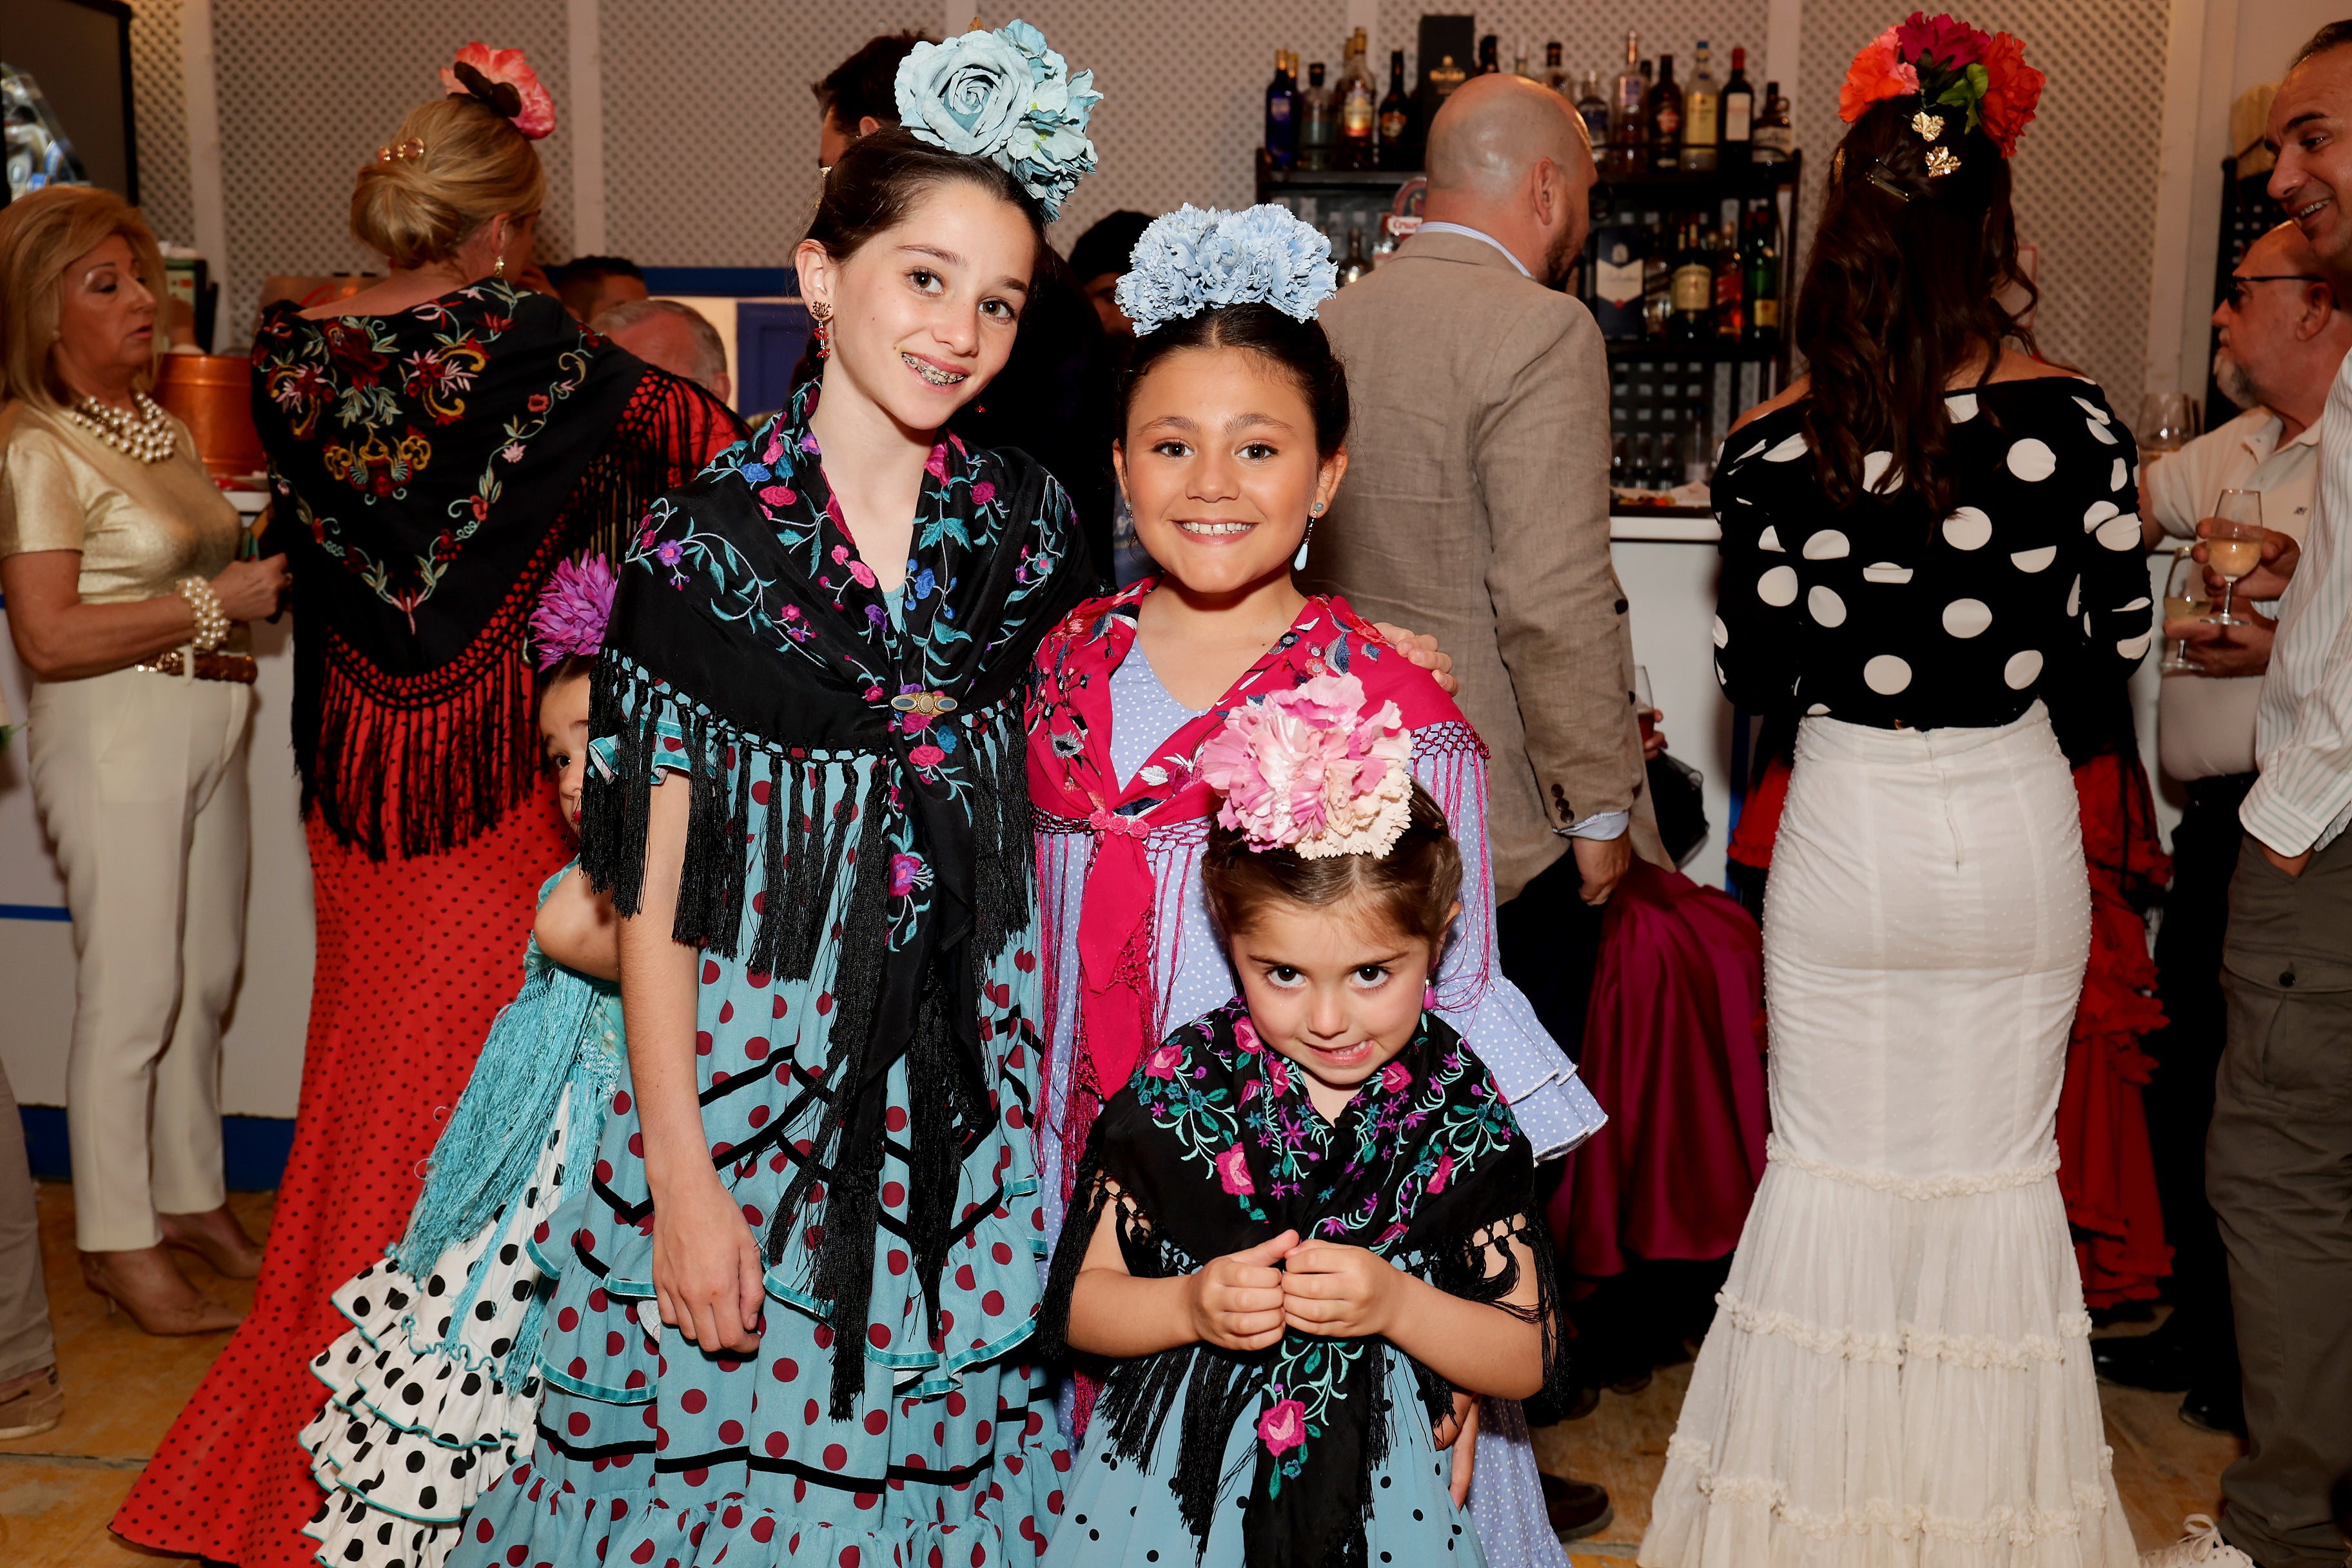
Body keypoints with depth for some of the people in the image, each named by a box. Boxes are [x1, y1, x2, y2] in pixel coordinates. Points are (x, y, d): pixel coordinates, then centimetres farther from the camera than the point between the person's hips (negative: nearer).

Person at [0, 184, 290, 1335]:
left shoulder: (162, 428, 14)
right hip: (114, 734, -8)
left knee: (205, 979, 13)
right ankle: (118, 1246, 12)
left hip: (205, 723, 8)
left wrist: (261, 575, 6)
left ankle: (191, 1199, 28)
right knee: (131, 993, -2)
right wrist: (214, 604, -18)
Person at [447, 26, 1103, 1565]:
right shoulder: (705, 541, -9)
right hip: (750, 1069, -2)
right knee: (732, 1436, 9)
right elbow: (655, 892, -8)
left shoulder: (1029, 520, 0)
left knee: (944, 1442, 13)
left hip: (977, 1078, 3)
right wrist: (680, 1177, -11)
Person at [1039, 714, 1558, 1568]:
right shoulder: (1175, 1089, -11)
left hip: (1384, 1496, 0)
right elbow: (1078, 1302, -4)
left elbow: (1528, 1361, -6)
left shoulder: (1464, 1114, -10)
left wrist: (1397, 1305, -22)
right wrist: (1190, 1307, -23)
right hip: (1175, 1484, 0)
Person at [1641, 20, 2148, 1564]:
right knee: (2000, 1171, 15)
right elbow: (2120, 643, 0)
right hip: (2015, 831, 1)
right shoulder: (2079, 420, -8)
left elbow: (1756, 672, -6)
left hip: (1851, 831, -1)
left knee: (1834, 1168, 13)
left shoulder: (1783, 440, -11)